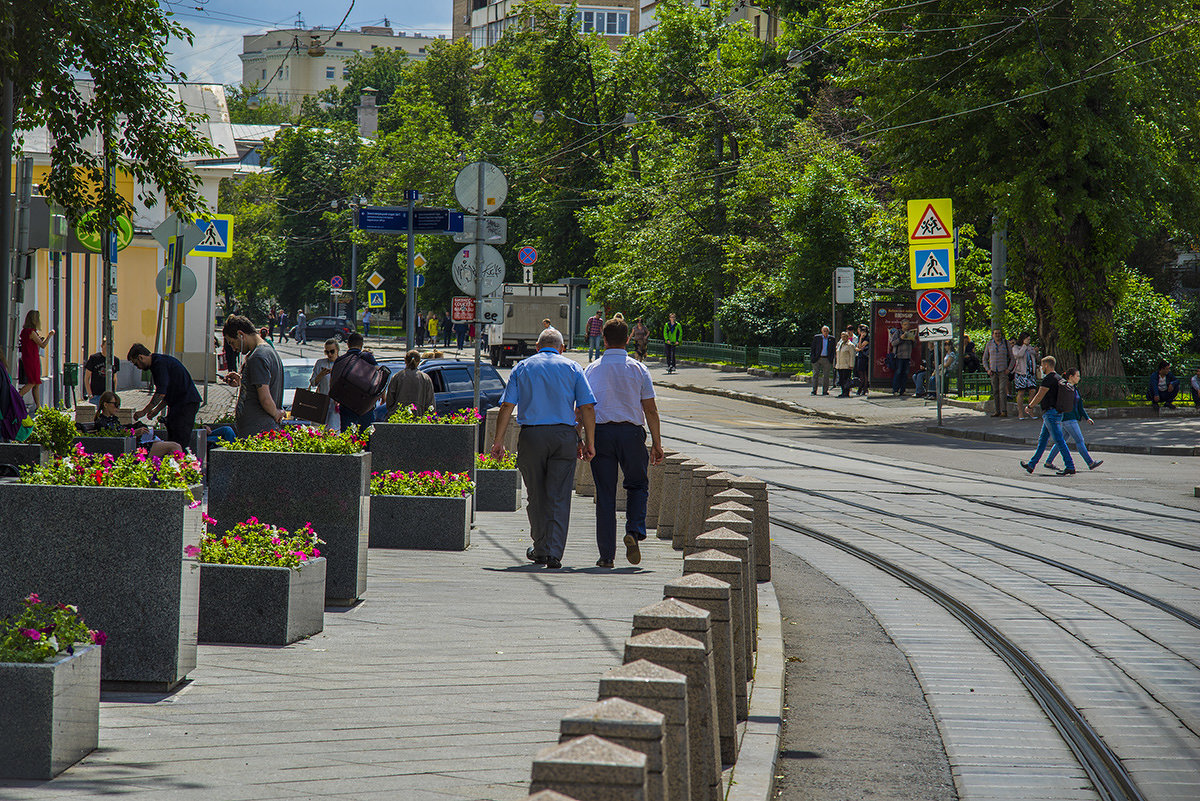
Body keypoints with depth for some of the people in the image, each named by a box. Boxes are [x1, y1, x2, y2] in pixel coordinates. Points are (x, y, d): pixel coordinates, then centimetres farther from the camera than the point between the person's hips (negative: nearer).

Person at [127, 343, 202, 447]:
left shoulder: (160, 364, -16)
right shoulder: (157, 362, 17)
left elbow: (160, 394, -21)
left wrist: (144, 412, -14)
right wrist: (157, 410, 17)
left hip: (187, 403, -11)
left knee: (181, 440, -14)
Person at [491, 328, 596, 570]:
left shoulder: (522, 368, 10)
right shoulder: (572, 368, 8)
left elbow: (507, 406, 0)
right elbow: (587, 407, 0)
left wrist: (498, 441, 0)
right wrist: (589, 442, 4)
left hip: (531, 436, 1)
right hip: (564, 436, -1)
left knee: (537, 496, 13)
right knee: (559, 498, 0)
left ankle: (541, 550, 23)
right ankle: (554, 553, -9)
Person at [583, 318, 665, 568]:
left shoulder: (591, 370, 5)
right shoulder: (638, 369, 2)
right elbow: (651, 410, 1)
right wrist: (657, 443, 5)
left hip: (600, 433, 1)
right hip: (631, 432, -1)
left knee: (605, 494, 4)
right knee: (638, 486, 17)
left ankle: (606, 554, 3)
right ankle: (634, 531, -8)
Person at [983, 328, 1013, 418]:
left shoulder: (1006, 344, 3)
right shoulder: (989, 344, 8)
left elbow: (1011, 358, 9)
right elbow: (985, 359, 14)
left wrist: (1008, 369, -3)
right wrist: (988, 369, 2)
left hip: (1003, 371, -3)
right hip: (993, 372, 3)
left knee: (1002, 390, -12)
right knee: (995, 391, 3)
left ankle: (1004, 411, -14)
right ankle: (997, 411, 8)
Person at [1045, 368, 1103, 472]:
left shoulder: (1075, 388, 15)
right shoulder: (1064, 387, -13)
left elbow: (1079, 406, 19)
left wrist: (1087, 418, 15)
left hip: (1073, 419, 10)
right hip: (1068, 419, -10)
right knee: (1079, 440, -8)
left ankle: (1048, 462, 17)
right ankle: (1090, 463, -8)